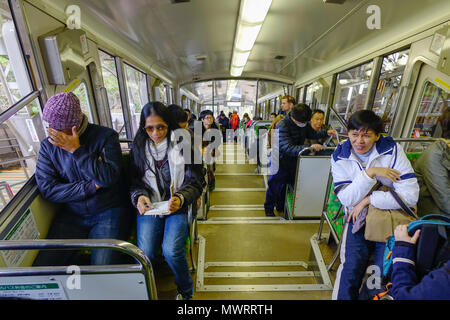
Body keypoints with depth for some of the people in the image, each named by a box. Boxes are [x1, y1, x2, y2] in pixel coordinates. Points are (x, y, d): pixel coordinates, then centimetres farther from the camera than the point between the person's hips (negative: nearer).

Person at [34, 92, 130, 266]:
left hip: (108, 212, -4)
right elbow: (47, 189, -3)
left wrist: (76, 150, -18)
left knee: (101, 272, -19)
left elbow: (110, 178, -19)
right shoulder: (48, 144, 4)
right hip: (71, 214, 4)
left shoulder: (105, 136, -8)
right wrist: (91, 186, -14)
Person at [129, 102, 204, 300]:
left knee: (171, 250, -21)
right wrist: (139, 196, -14)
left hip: (177, 207, -2)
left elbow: (194, 183, -5)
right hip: (149, 207, 3)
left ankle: (185, 291, 12)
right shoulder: (139, 148, 3)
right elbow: (134, 182, 8)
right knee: (145, 253, -16)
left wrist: (180, 198, -23)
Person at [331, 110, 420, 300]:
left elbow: (410, 195, -14)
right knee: (351, 267, -15)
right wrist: (370, 173, -23)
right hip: (359, 219, 0)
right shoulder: (339, 157, -5)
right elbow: (347, 199, -14)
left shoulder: (392, 150, -7)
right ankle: (344, 296, 9)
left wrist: (368, 200, -15)